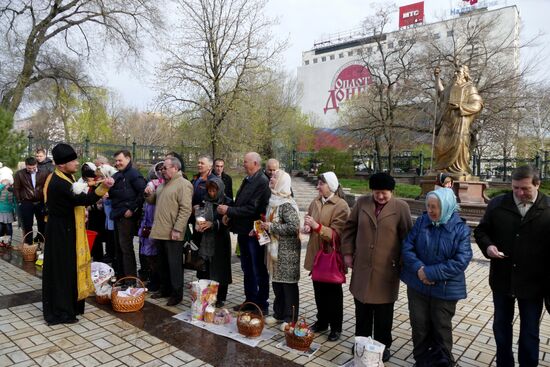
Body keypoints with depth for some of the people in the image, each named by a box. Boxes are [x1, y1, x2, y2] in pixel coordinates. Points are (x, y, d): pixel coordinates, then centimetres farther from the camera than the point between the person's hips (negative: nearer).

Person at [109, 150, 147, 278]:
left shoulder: (134, 174, -9)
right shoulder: (117, 175, 18)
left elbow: (143, 193, -18)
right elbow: (112, 194, 22)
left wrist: (132, 209, -18)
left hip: (127, 216, -8)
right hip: (117, 215, 9)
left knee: (126, 248, -5)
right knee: (119, 247, 14)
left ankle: (130, 278, 4)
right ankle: (120, 275, 25)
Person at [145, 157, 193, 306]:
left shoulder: (183, 185, -12)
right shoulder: (163, 184, 17)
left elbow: (185, 209, -19)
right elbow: (152, 201, 24)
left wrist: (177, 229, -23)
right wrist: (149, 194, 1)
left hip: (173, 234, -8)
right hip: (160, 231, 8)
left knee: (174, 264, 0)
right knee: (163, 263, 17)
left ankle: (177, 294, 11)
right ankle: (165, 289, 30)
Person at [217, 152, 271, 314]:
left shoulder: (262, 182, -17)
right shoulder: (247, 180, 10)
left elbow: (252, 209, -23)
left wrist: (229, 210, -18)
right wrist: (230, 215, 1)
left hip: (255, 232, -9)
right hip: (244, 231, 9)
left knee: (259, 270, 4)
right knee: (247, 269, 19)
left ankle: (262, 305, 18)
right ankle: (250, 301, 34)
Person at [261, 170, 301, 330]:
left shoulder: (286, 204, -19)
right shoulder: (274, 200, 9)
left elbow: (293, 227, -27)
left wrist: (271, 227, -20)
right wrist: (264, 226, 3)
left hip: (287, 250, -9)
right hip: (275, 248, 9)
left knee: (288, 283, 3)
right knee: (276, 281, 17)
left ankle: (290, 318, 16)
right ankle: (279, 314, 31)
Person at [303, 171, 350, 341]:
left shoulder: (341, 206, -15)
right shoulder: (316, 202, 3)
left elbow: (336, 233, -20)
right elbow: (308, 221, 15)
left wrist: (317, 226, -30)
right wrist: (307, 226, -7)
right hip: (316, 253, 6)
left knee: (333, 293, 9)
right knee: (319, 290, 17)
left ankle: (336, 327, 24)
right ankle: (322, 321, 34)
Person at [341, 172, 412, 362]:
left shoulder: (401, 207, -6)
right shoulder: (361, 203, 1)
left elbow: (407, 237, -2)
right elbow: (349, 228, 9)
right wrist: (347, 253, 5)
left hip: (387, 270, -2)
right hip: (362, 268, 3)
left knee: (383, 314, 12)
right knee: (362, 311, 17)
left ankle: (383, 346, 31)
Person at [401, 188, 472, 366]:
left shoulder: (461, 229, -10)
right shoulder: (421, 221, -3)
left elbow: (461, 261, -18)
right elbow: (407, 247, -5)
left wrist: (431, 272, -22)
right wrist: (419, 269, -21)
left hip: (445, 289, -2)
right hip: (417, 284, 2)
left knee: (441, 327, 15)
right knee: (419, 325, 12)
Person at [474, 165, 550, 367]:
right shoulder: (497, 204, -3)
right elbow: (481, 230, 6)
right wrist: (488, 245, -15)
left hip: (533, 282, -2)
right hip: (502, 279, 2)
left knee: (529, 332, 15)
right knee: (501, 326, 18)